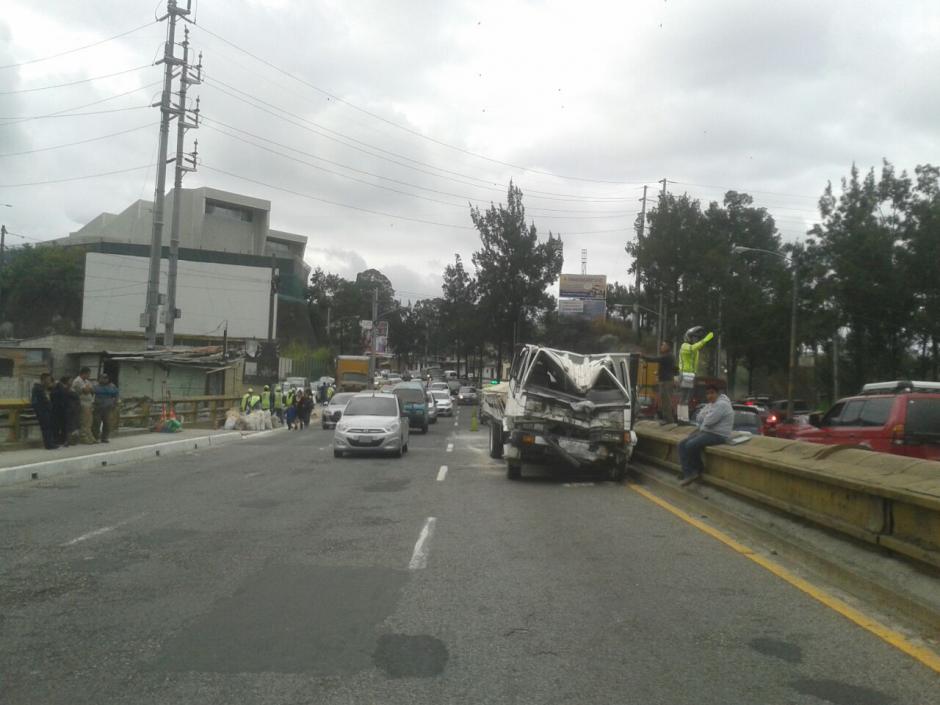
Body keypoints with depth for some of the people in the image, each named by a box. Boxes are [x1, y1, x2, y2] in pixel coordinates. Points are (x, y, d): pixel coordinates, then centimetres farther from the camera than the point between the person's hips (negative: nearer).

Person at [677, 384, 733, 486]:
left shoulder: (721, 404, -18)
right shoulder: (710, 404, 16)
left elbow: (708, 422, -24)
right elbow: (700, 418, 11)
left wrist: (704, 420, 0)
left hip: (718, 435, -10)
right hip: (706, 431, 10)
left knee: (691, 445, -25)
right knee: (682, 444, -5)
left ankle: (698, 470, -3)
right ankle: (688, 474, -10)